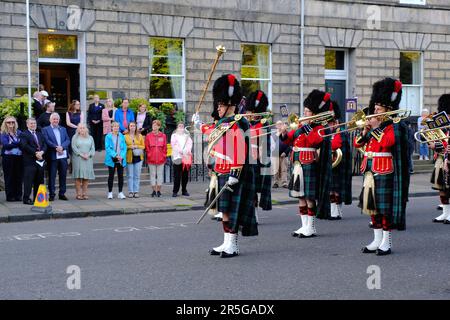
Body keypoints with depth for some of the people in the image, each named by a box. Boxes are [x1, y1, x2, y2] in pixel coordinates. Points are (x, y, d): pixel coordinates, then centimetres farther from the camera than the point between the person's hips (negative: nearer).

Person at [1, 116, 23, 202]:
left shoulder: (19, 133, 11)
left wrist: (13, 144, -15)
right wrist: (18, 143, -18)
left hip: (19, 157, 3)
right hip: (8, 158, -3)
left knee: (19, 177, 3)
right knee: (9, 178, 1)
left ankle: (18, 195, 11)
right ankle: (10, 196, 7)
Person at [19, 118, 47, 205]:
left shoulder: (40, 134, 22)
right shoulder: (23, 134, 0)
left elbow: (45, 145, 12)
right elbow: (25, 146, -13)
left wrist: (42, 152, -8)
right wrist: (35, 153, -17)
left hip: (40, 161, 6)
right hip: (30, 161, -6)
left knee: (39, 181, 10)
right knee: (29, 180, -7)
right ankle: (26, 198, -4)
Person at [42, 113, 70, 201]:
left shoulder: (63, 129, 17)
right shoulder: (45, 130, 4)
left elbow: (67, 140, 6)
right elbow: (47, 141, -9)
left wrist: (62, 147, -12)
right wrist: (56, 147, -20)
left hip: (63, 156, 4)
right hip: (52, 156, -4)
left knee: (63, 175, 7)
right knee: (52, 176, -1)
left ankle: (62, 193, 15)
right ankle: (52, 194, 5)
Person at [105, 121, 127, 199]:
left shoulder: (122, 136, 7)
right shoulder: (108, 136, -1)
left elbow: (124, 147, 4)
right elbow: (107, 147, -8)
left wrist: (121, 156, -11)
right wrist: (115, 155, -17)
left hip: (121, 159, 3)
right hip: (112, 159, -3)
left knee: (121, 176, 4)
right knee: (111, 176, 4)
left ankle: (120, 193, 10)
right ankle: (110, 192, 12)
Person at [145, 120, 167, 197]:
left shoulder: (163, 136, 3)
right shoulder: (148, 136, 2)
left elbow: (165, 147, 6)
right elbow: (147, 147, 4)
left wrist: (164, 155, 1)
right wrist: (149, 155, -3)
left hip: (161, 158, 0)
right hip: (151, 159, 0)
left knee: (160, 174, 4)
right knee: (152, 174, 4)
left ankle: (158, 190, 12)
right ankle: (154, 190, 11)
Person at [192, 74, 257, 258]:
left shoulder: (237, 125, -15)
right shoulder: (223, 124, 14)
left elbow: (241, 151, -22)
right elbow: (212, 132, 37)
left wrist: (235, 173, -27)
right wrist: (198, 124, 53)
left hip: (233, 175, -9)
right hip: (222, 173, 9)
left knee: (231, 210, -6)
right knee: (224, 209, 12)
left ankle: (232, 246, 0)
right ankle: (227, 243, 20)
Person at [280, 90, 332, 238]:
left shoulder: (319, 128, -6)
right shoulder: (301, 126, 15)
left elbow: (312, 141, -24)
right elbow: (288, 139, 16)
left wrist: (306, 125, -16)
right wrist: (284, 132, -4)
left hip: (310, 166, -7)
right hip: (298, 166, 7)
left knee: (310, 197, -4)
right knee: (301, 196, 10)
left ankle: (311, 228, 3)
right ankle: (304, 226, 18)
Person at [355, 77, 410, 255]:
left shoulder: (394, 127, -7)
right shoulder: (372, 125, 13)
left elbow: (387, 142, -25)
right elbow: (357, 144, 12)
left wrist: (375, 127, -15)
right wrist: (365, 130, -4)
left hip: (384, 173, -7)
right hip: (370, 173, 7)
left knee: (386, 207, -3)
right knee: (373, 207, 10)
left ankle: (386, 243, 4)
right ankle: (377, 240, 19)